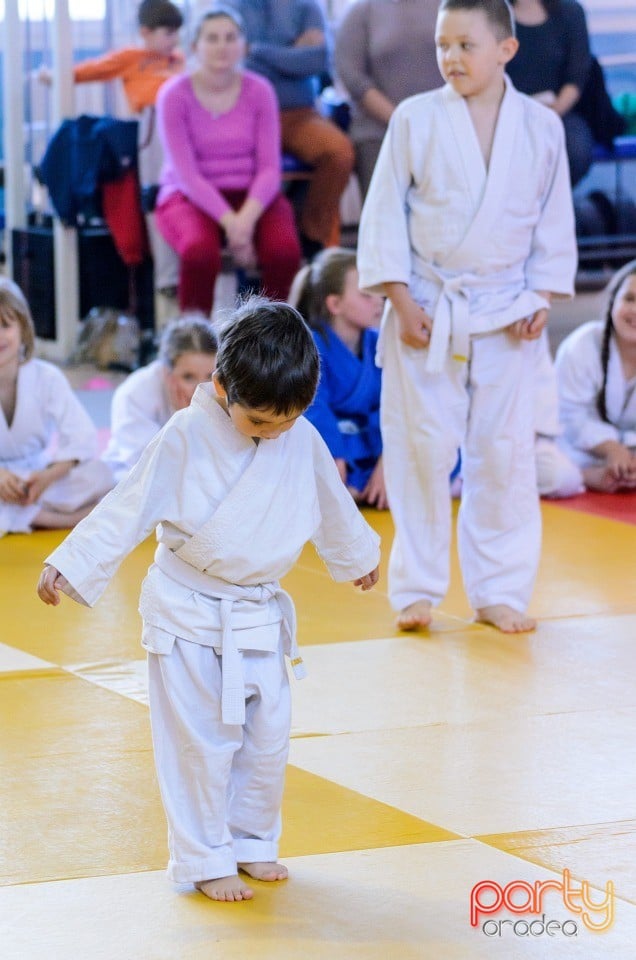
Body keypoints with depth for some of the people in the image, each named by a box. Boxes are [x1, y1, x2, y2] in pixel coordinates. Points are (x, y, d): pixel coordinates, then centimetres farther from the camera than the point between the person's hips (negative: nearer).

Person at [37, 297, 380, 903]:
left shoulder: (303, 441, -4)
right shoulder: (187, 438, -18)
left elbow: (333, 506, 15)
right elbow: (128, 508, -15)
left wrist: (356, 557, 32)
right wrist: (69, 566, -19)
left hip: (260, 618, 5)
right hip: (189, 617, -5)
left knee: (267, 736, 11)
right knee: (200, 740, 0)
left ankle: (251, 841, 29)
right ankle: (204, 860, 12)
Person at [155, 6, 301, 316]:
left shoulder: (259, 91, 0)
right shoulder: (174, 95, -7)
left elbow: (269, 167, -4)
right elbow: (186, 172, -12)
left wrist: (247, 218, -22)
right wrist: (229, 222, -24)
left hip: (251, 196, 2)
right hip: (189, 197, -2)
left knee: (284, 249, -29)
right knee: (201, 250, -36)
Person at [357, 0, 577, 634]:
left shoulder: (541, 128, 0)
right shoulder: (416, 120, -5)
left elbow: (554, 222, 8)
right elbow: (384, 214, -3)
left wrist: (541, 298, 0)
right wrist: (402, 301, -8)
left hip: (505, 316, 2)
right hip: (426, 312, -1)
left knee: (505, 452, 5)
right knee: (422, 450, 2)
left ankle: (499, 592, 18)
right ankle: (417, 589, 15)